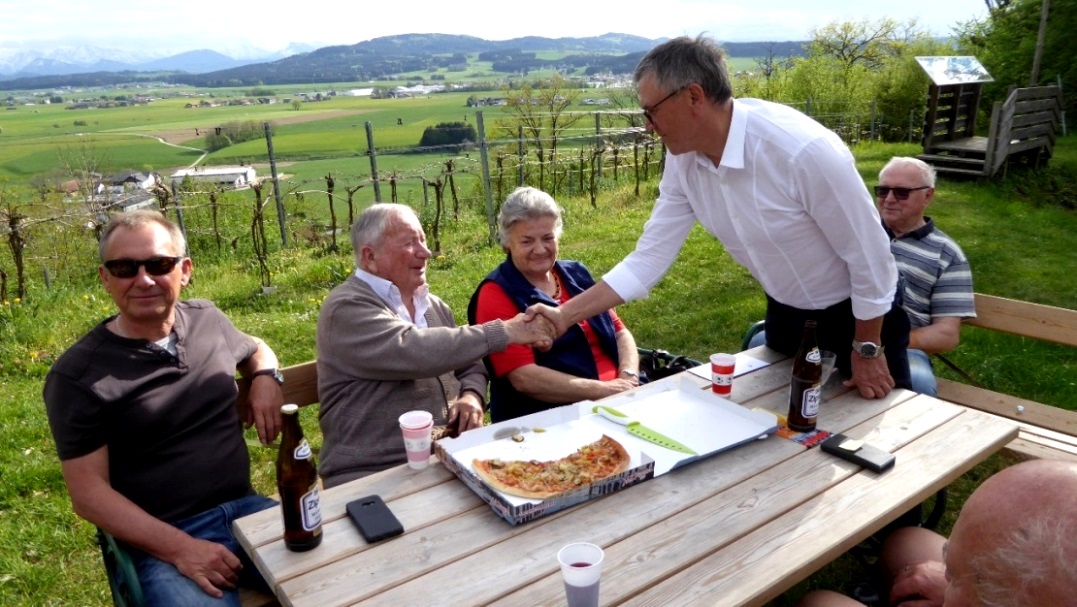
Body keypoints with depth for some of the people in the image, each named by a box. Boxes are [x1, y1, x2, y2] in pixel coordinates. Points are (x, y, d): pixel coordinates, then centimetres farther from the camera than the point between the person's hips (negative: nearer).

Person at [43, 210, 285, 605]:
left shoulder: (207, 320, 6)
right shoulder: (77, 375, -6)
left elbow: (255, 349, 28)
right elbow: (88, 492, -7)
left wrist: (266, 378, 4)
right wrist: (179, 547, -18)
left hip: (246, 509, 4)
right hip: (161, 539, -4)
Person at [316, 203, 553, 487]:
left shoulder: (432, 304, 13)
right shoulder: (346, 308, -11)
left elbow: (468, 364, 18)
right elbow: (415, 351, -24)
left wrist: (472, 395, -5)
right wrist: (504, 332, -19)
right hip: (374, 474, -6)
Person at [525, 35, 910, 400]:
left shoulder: (803, 150, -34)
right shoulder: (682, 161, -15)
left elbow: (869, 254, -23)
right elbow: (649, 258, -9)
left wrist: (868, 350, -13)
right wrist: (566, 315, -14)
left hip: (857, 313, -5)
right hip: (786, 312, 5)